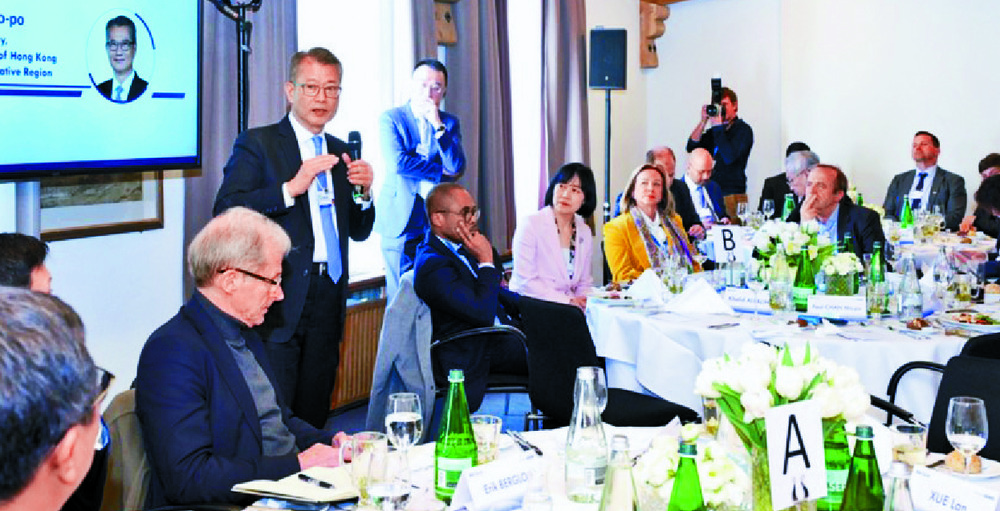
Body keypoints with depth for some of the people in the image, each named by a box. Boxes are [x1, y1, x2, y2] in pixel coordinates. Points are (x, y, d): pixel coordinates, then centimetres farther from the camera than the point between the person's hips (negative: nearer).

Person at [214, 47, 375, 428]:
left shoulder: (340, 152, 17)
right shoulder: (257, 144, 0)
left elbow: (358, 231, 19)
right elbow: (225, 211, -13)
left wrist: (365, 192, -1)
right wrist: (292, 188, -19)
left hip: (328, 298, 5)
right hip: (280, 300, -5)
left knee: (314, 418, 9)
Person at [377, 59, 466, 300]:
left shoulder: (450, 123, 10)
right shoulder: (391, 119, 0)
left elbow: (457, 167, -5)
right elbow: (398, 163, -15)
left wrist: (438, 126, -13)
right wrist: (440, 172, -6)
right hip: (402, 219, -3)